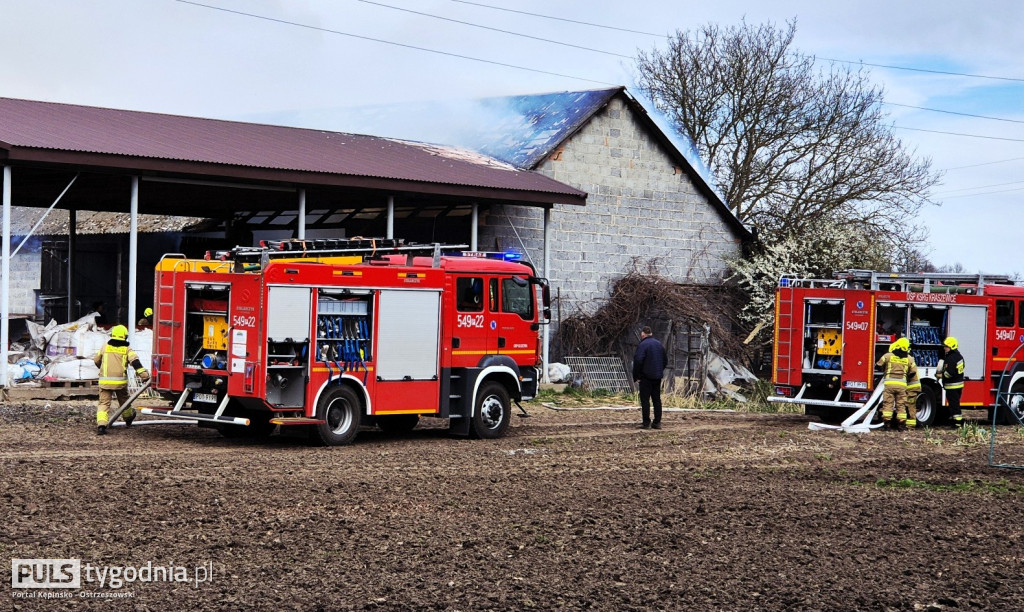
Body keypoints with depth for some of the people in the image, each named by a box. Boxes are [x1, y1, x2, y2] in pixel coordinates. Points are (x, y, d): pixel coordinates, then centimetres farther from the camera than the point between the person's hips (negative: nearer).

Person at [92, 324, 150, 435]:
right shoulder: (126, 349, 2)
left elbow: (96, 360, 23)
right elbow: (135, 361, -14)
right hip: (120, 382, 0)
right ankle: (128, 419, 46)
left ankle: (101, 425, -21)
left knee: (104, 403, -2)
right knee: (124, 401, 22)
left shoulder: (105, 347, 8)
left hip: (105, 381, 0)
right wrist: (144, 375, -22)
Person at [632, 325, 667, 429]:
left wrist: (636, 377, -11)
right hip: (657, 377, 7)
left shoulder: (643, 345, -13)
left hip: (646, 377, -7)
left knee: (645, 399, -2)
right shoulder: (659, 344, 11)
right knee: (657, 399, 11)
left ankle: (646, 423, -4)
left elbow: (638, 361, -19)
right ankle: (657, 422, 11)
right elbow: (665, 360, 18)